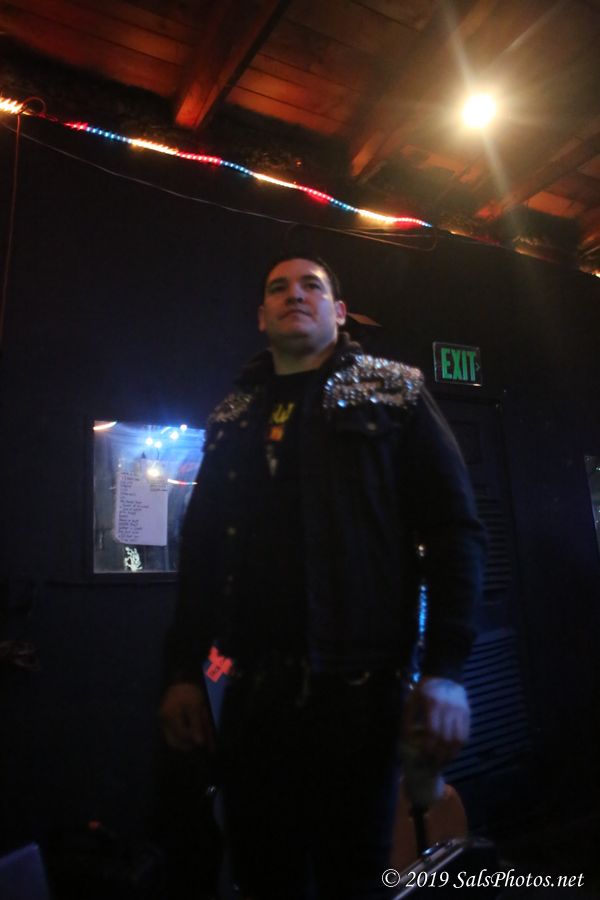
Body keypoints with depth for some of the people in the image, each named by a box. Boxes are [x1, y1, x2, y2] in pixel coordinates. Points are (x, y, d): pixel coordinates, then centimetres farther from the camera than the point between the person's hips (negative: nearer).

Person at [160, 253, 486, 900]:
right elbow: (200, 547, 11)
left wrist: (445, 670, -11)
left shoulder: (392, 396, 4)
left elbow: (454, 529, -3)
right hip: (252, 692, 3)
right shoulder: (233, 418, 13)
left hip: (360, 685, -2)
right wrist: (183, 671, 6)